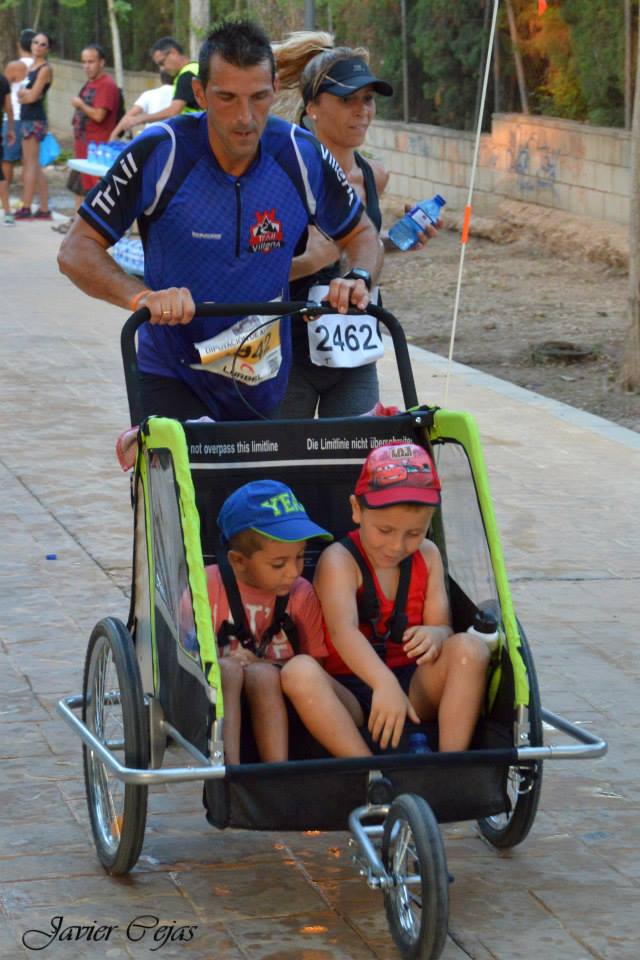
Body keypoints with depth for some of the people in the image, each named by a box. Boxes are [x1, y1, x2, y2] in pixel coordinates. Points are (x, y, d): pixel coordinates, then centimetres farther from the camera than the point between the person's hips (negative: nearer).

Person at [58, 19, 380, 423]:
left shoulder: (302, 155, -9)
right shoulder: (160, 151, -16)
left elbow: (361, 233, 8)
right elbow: (77, 250, -14)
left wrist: (358, 279, -16)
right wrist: (143, 297, -32)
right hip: (172, 381, -3)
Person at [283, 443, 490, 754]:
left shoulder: (427, 556, 9)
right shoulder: (339, 560, -9)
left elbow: (442, 627, 4)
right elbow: (342, 629, -27)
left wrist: (436, 635, -25)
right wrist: (385, 684, -46)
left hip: (415, 688, 4)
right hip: (350, 694, -4)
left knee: (469, 648, -22)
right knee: (299, 673, -34)